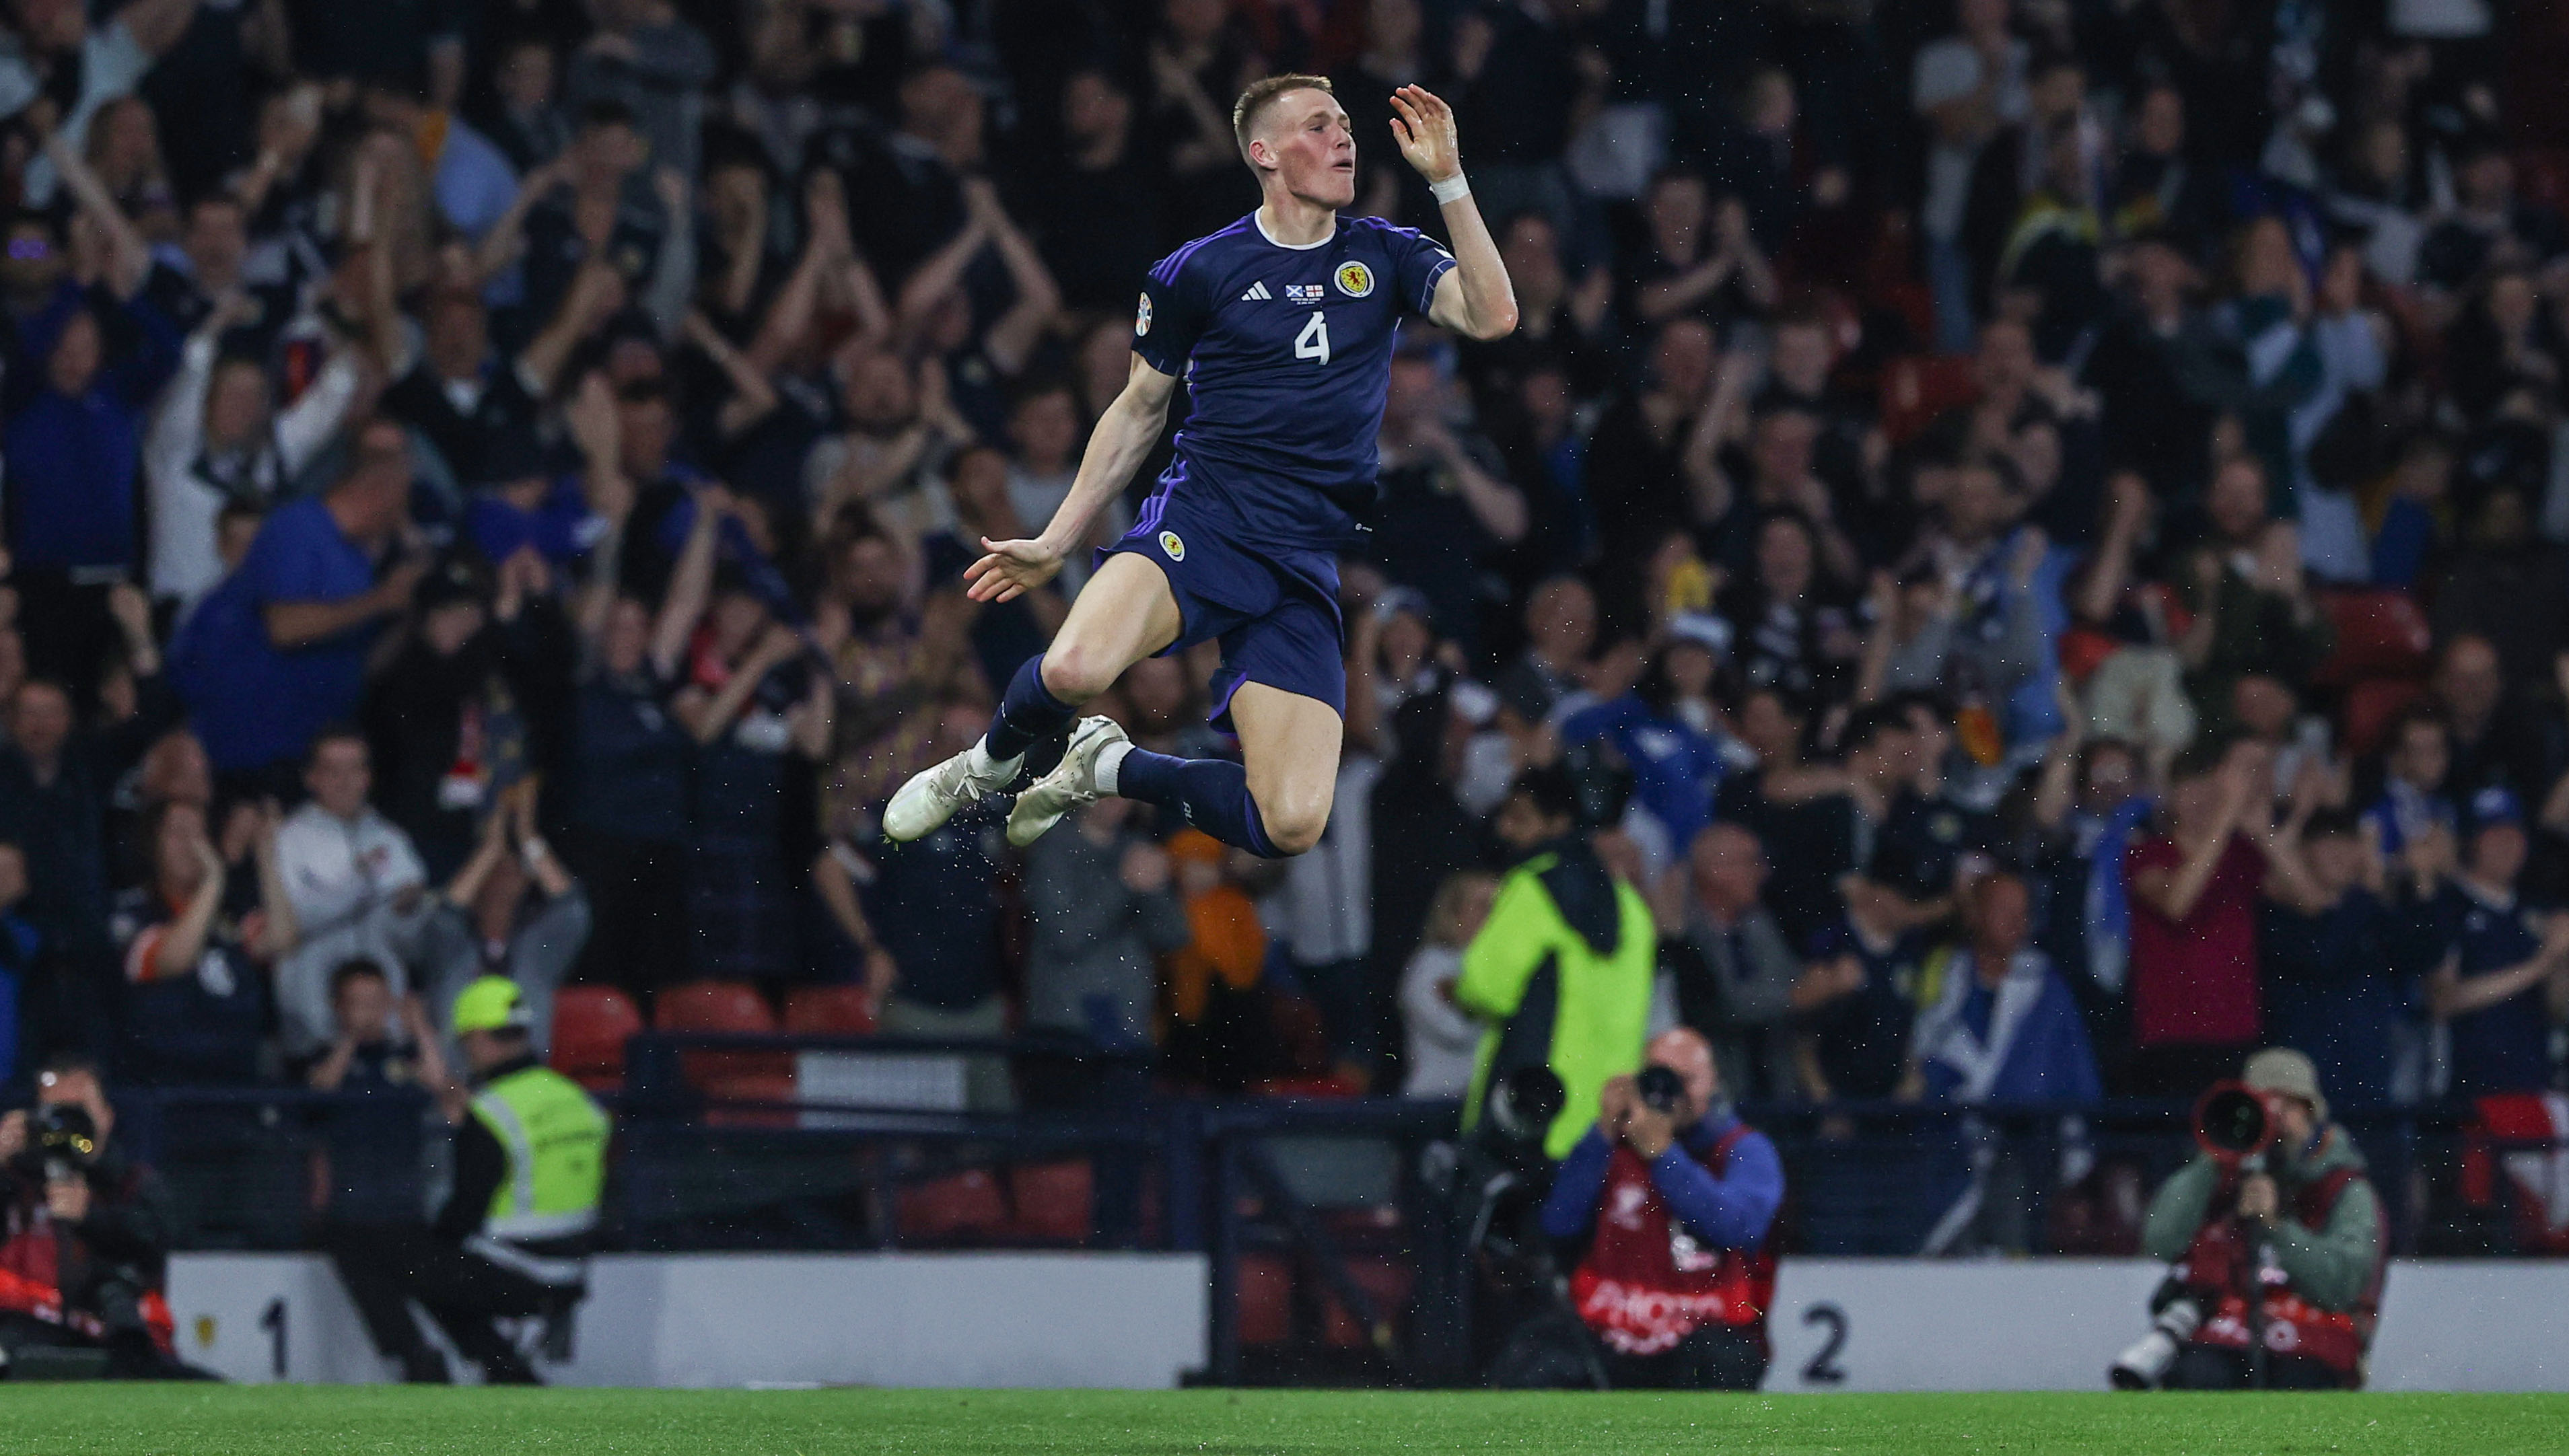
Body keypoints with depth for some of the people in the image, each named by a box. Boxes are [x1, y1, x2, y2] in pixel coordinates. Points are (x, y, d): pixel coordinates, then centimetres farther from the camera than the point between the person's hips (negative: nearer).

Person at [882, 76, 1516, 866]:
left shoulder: (1382, 255, 11)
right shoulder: (1200, 270, 5)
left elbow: (1491, 316, -5)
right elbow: (1140, 411, 15)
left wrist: (1446, 178, -11)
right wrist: (1054, 543, 16)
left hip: (1307, 565, 2)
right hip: (1202, 524, -2)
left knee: (1291, 826, -14)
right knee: (1075, 669, -35)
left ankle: (1111, 767, 15)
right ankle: (989, 763, 2)